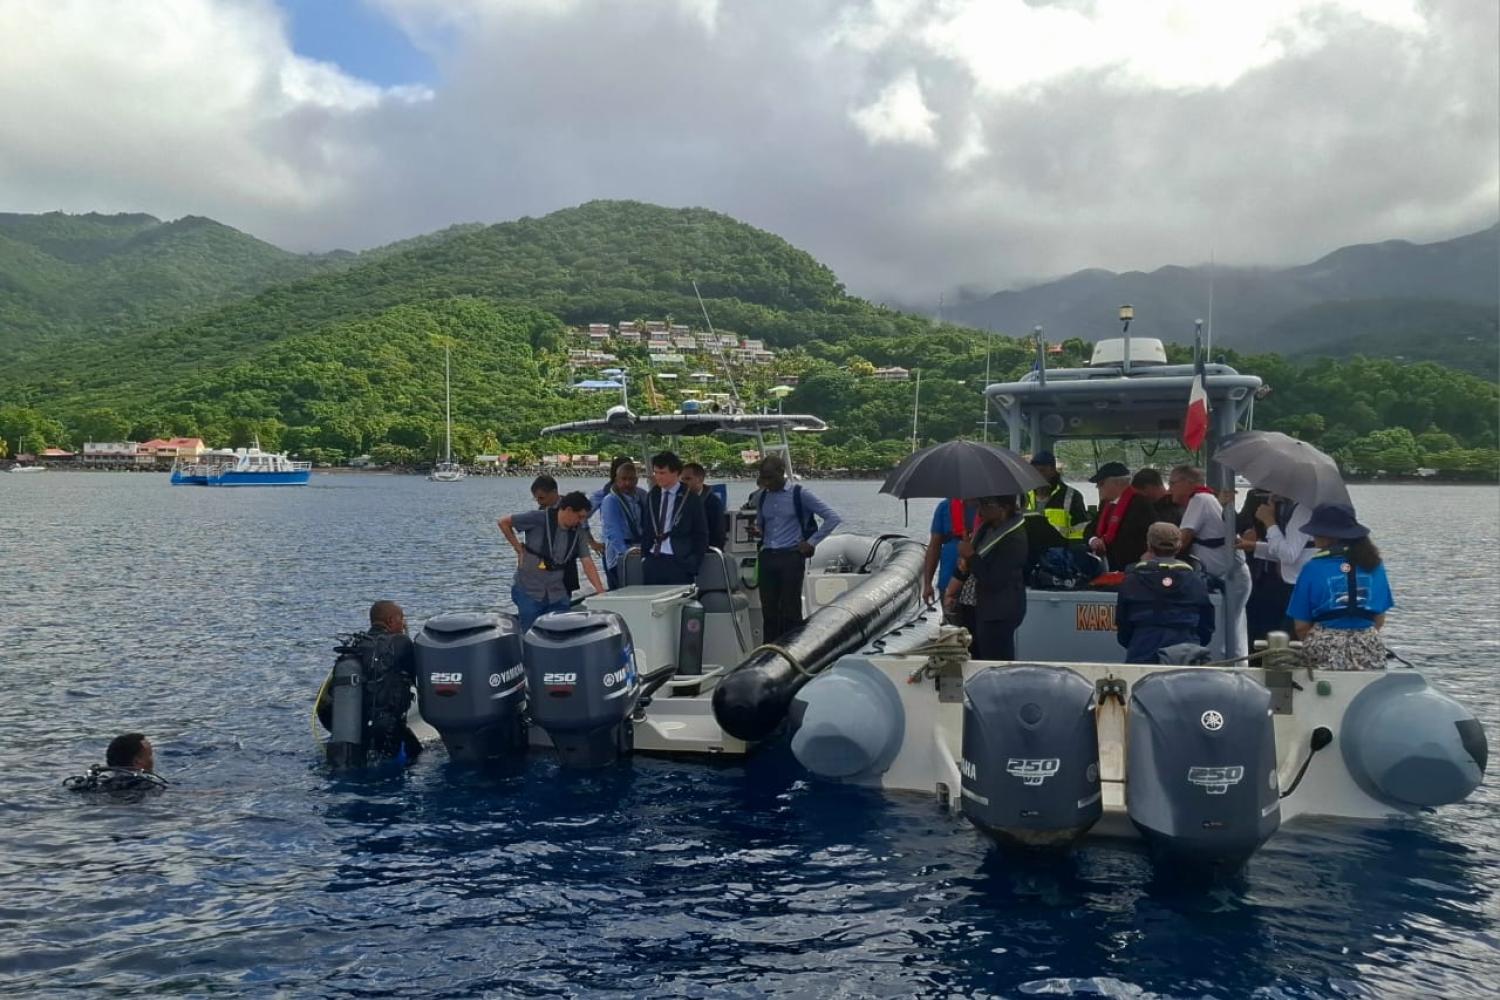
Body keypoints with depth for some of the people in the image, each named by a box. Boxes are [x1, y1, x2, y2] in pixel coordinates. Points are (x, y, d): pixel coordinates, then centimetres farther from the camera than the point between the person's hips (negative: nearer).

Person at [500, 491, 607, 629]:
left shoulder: (578, 532, 1)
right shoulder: (539, 519, -12)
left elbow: (587, 562, -2)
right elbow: (504, 522, -4)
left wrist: (601, 591, -12)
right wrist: (519, 549, -6)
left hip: (558, 596, 4)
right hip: (529, 592, -4)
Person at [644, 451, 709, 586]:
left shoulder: (691, 498, 0)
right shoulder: (652, 496, 12)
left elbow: (701, 534, 2)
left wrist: (694, 563, -5)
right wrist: (645, 554, 6)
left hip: (679, 563, -4)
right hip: (653, 560, 4)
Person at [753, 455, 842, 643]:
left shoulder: (799, 494, -4)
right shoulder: (761, 497, 12)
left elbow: (832, 517, -4)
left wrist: (812, 542, -6)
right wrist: (757, 531, 3)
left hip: (791, 557, -5)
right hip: (767, 557, 5)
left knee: (790, 612, -3)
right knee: (768, 612, 5)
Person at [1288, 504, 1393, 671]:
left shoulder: (1313, 568, -4)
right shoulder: (1374, 565, 8)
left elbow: (1301, 626, -3)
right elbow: (1380, 620, 12)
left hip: (1326, 651, -4)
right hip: (1369, 650, 4)